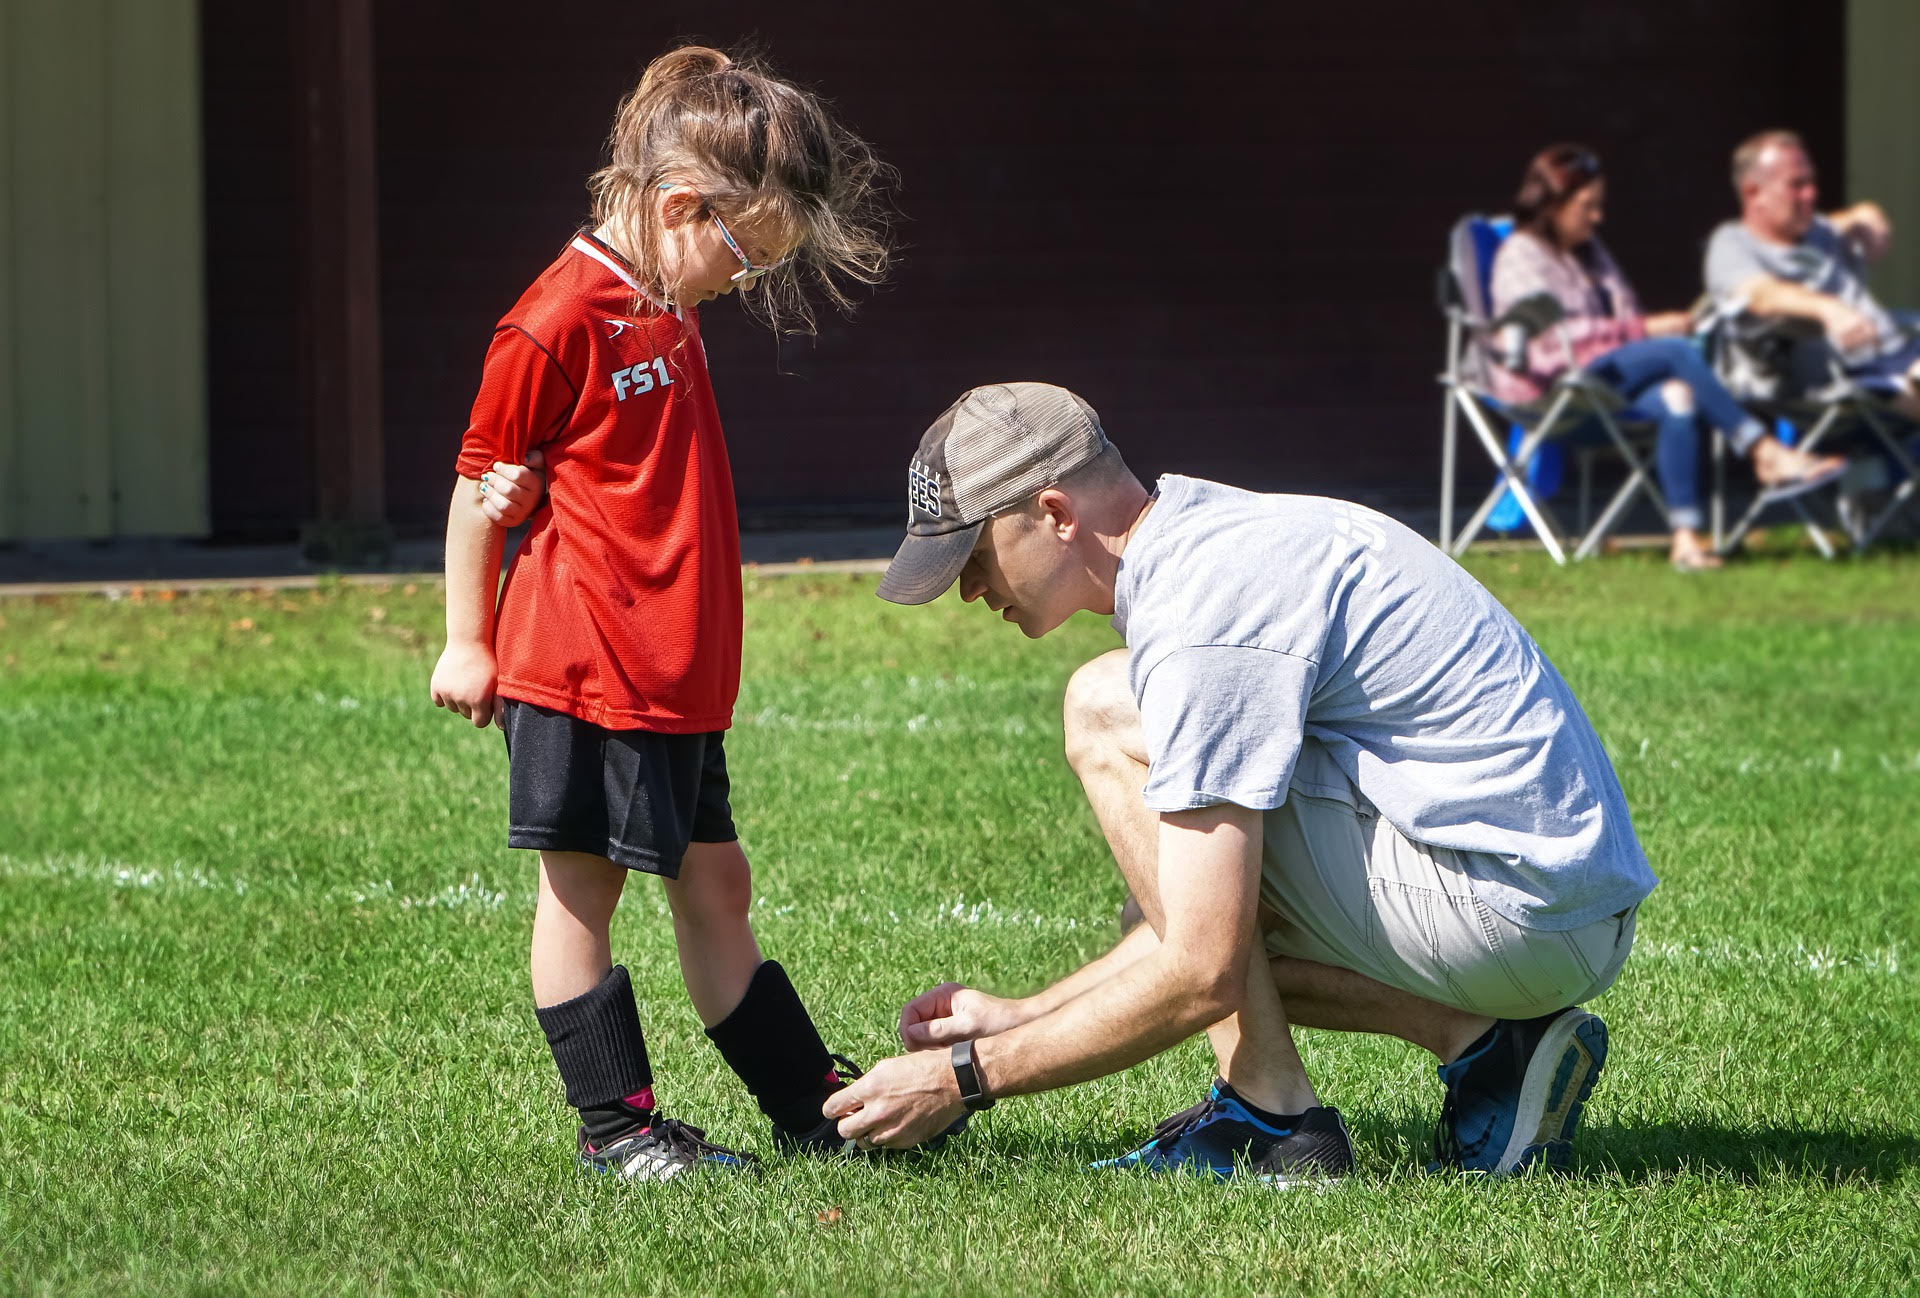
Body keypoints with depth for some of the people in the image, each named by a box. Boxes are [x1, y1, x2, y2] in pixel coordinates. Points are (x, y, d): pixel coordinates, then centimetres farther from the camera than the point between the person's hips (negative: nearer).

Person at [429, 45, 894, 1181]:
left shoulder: (669, 315, 15)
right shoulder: (558, 323, -14)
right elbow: (485, 482, -9)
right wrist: (468, 643, -5)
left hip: (679, 677, 9)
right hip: (581, 671, -9)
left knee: (715, 884, 13)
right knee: (581, 887, 0)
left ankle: (819, 1108, 15)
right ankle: (616, 1125, 5)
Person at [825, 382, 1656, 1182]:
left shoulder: (1204, 613, -17)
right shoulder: (1222, 537, 15)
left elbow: (1202, 976, -20)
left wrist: (969, 1075, -11)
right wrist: (1022, 1018, 19)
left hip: (1513, 906, -10)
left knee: (1106, 714, -10)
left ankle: (1271, 1121, -9)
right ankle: (1484, 1044, 7)